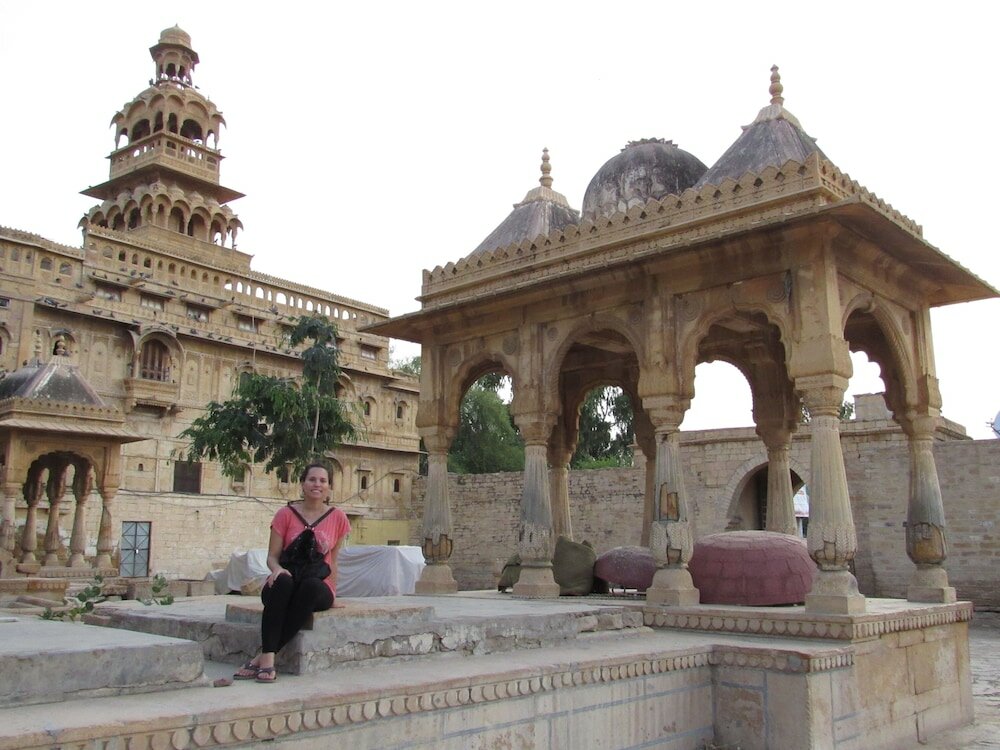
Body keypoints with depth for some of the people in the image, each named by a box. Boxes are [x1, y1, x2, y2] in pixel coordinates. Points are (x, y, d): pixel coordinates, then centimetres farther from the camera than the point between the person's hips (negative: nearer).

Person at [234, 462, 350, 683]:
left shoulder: (338, 518, 7)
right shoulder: (286, 514, 6)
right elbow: (272, 556, 3)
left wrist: (331, 591, 3)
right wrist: (278, 569, -19)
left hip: (319, 587, 0)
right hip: (285, 587, 0)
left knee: (310, 585, -37)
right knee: (283, 581, -37)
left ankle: (262, 657, -33)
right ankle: (268, 660, -40)